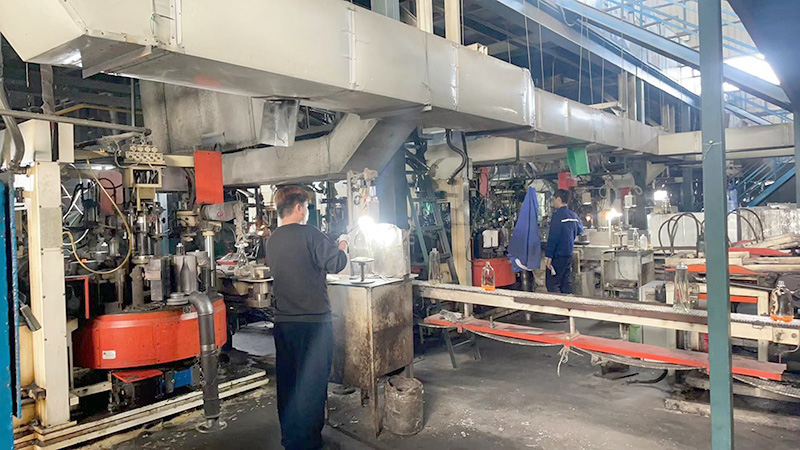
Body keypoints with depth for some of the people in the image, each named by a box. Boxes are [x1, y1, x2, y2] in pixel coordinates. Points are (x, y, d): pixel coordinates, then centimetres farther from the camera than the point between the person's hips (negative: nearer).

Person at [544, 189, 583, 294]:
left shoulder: (557, 215, -15)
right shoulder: (574, 215, 8)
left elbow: (553, 238, -19)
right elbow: (580, 230, 27)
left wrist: (548, 256, -18)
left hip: (558, 256, -8)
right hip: (569, 255, 8)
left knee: (552, 284, -3)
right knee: (566, 284, 13)